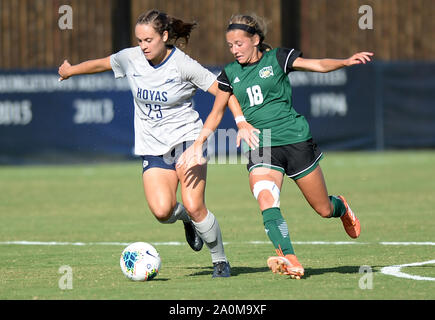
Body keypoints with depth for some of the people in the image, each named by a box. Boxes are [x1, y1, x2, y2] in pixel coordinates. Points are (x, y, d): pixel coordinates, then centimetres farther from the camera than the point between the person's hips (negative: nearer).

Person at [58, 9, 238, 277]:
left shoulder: (184, 65, -14)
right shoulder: (130, 58, -1)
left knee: (194, 207, -19)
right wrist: (70, 70, 35)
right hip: (153, 148, 3)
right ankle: (185, 216, 18)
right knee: (162, 211, -20)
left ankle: (220, 261, 4)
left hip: (187, 138, -3)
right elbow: (101, 64, 19)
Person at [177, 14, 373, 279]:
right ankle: (290, 260, -35)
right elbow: (217, 112, 15)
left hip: (295, 140, -2)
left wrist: (347, 61, -26)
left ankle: (342, 208, 43)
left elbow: (318, 65, -9)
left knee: (324, 209, 5)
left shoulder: (277, 59, -1)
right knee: (266, 200, -27)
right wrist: (198, 143, 5)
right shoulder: (230, 74, 8)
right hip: (260, 147, 2)